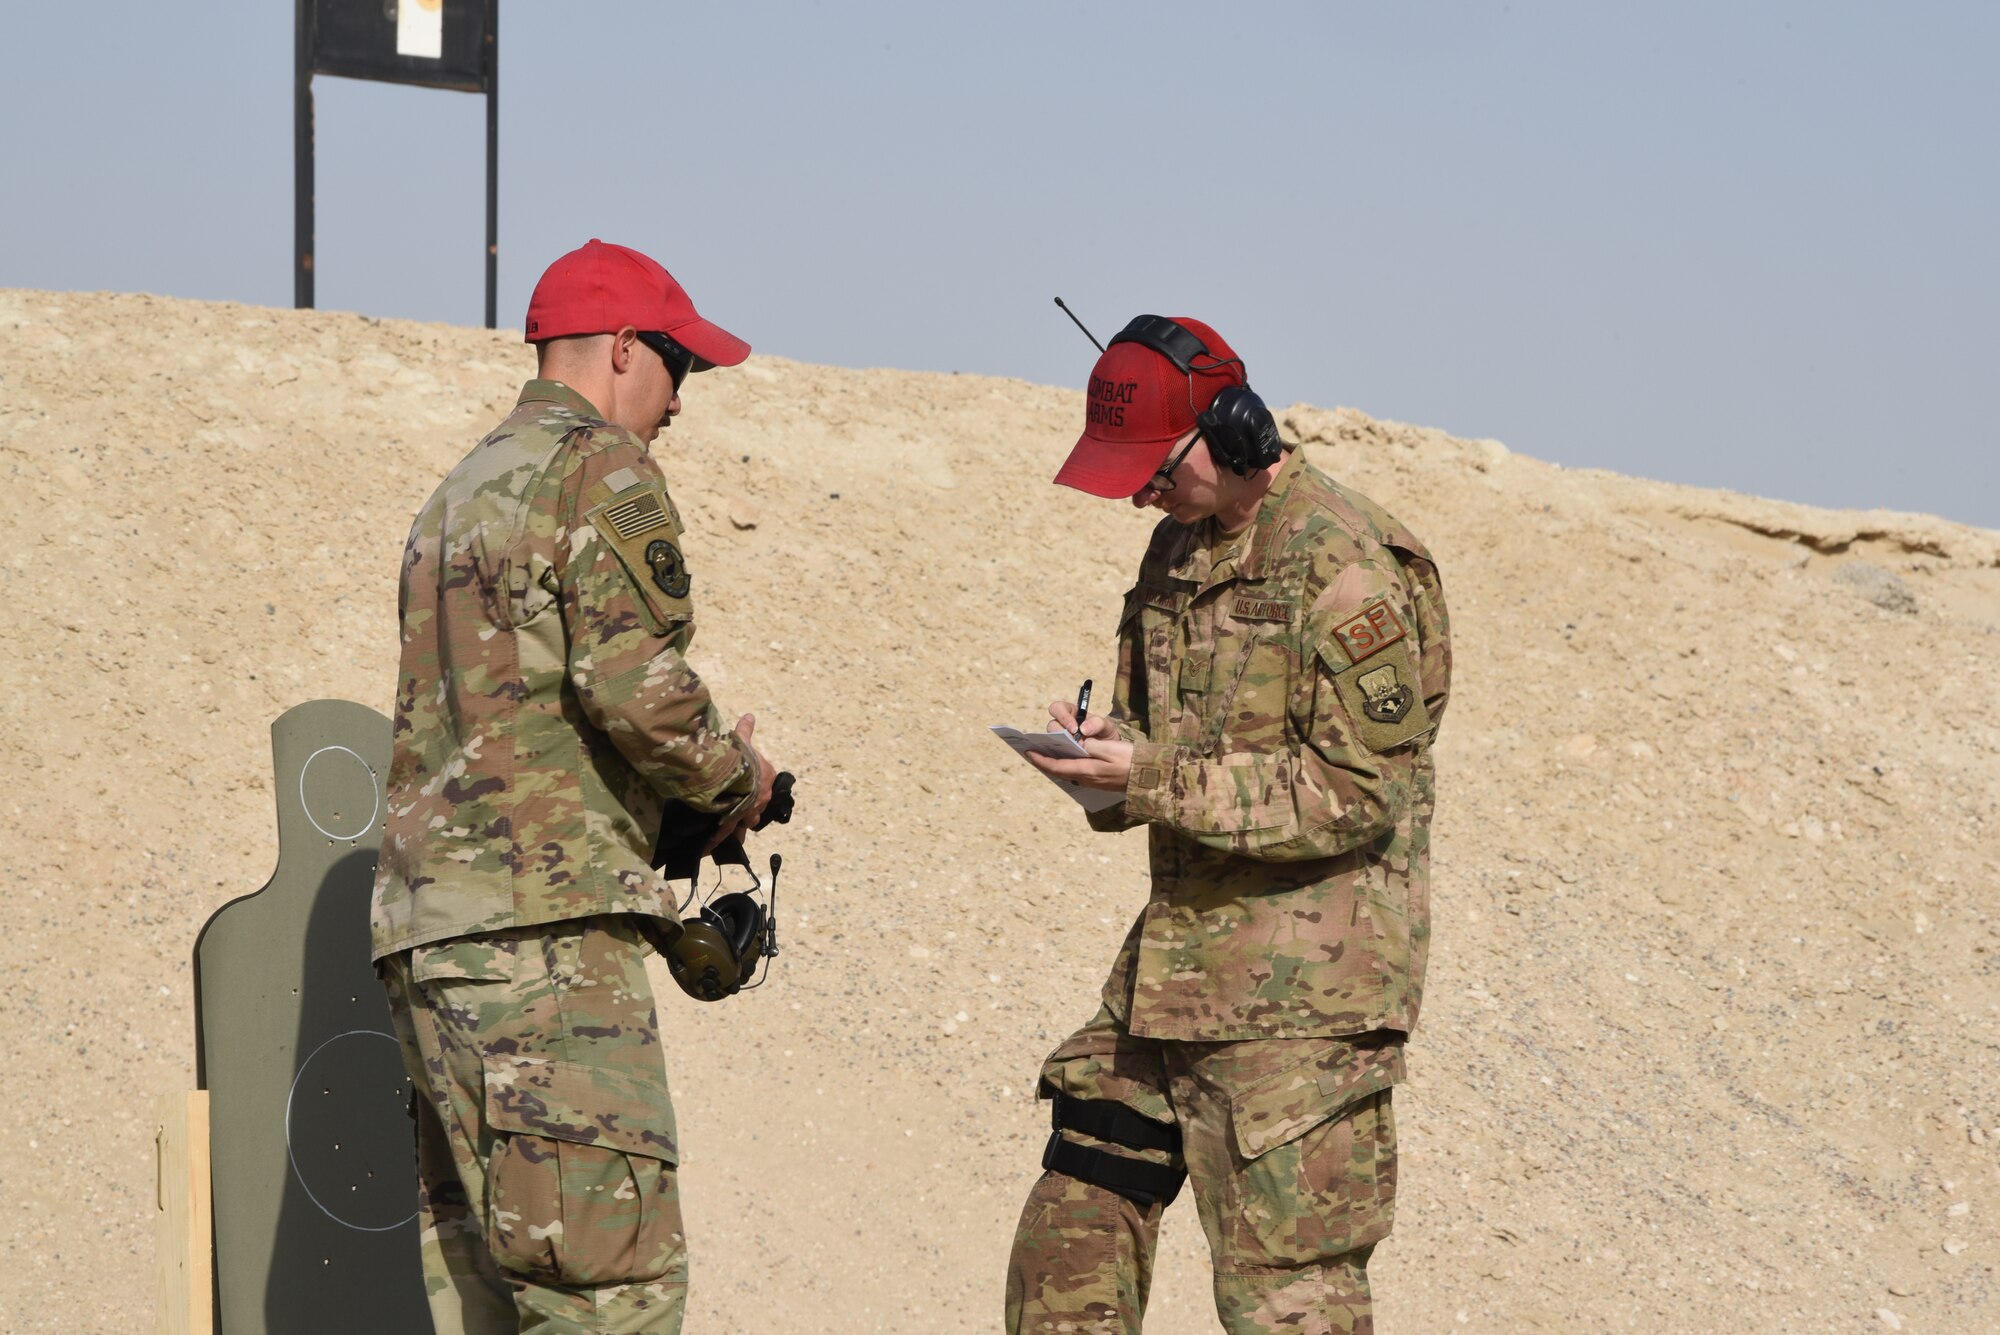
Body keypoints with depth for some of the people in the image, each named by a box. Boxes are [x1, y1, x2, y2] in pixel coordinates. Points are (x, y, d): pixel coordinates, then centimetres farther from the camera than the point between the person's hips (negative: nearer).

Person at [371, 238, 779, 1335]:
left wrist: (695, 775, 20)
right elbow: (633, 685, -16)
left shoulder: (460, 493, 25)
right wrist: (735, 777, 3)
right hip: (543, 917, -9)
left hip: (426, 920, 9)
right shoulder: (600, 470, -3)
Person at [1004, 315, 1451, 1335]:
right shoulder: (1182, 547, 13)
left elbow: (1359, 792, -18)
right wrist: (1103, 749, -2)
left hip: (1301, 988, -9)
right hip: (1174, 960, 9)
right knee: (1074, 1232, 13)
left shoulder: (1347, 567, -14)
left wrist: (1155, 782, -21)